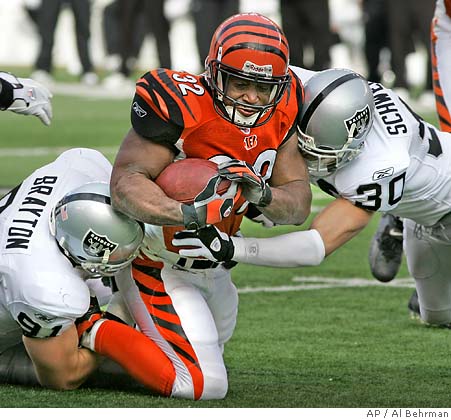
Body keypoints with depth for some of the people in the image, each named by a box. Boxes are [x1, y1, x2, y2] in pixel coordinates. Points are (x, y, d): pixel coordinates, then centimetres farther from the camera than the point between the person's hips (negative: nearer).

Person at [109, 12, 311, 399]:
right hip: (161, 265, -8)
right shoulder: (183, 109, -29)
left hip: (211, 263, 8)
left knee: (214, 344, 30)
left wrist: (262, 194, -32)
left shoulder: (281, 111, -9)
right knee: (207, 386, -13)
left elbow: (299, 203, -9)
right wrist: (187, 213, -51)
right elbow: (125, 184, -35)